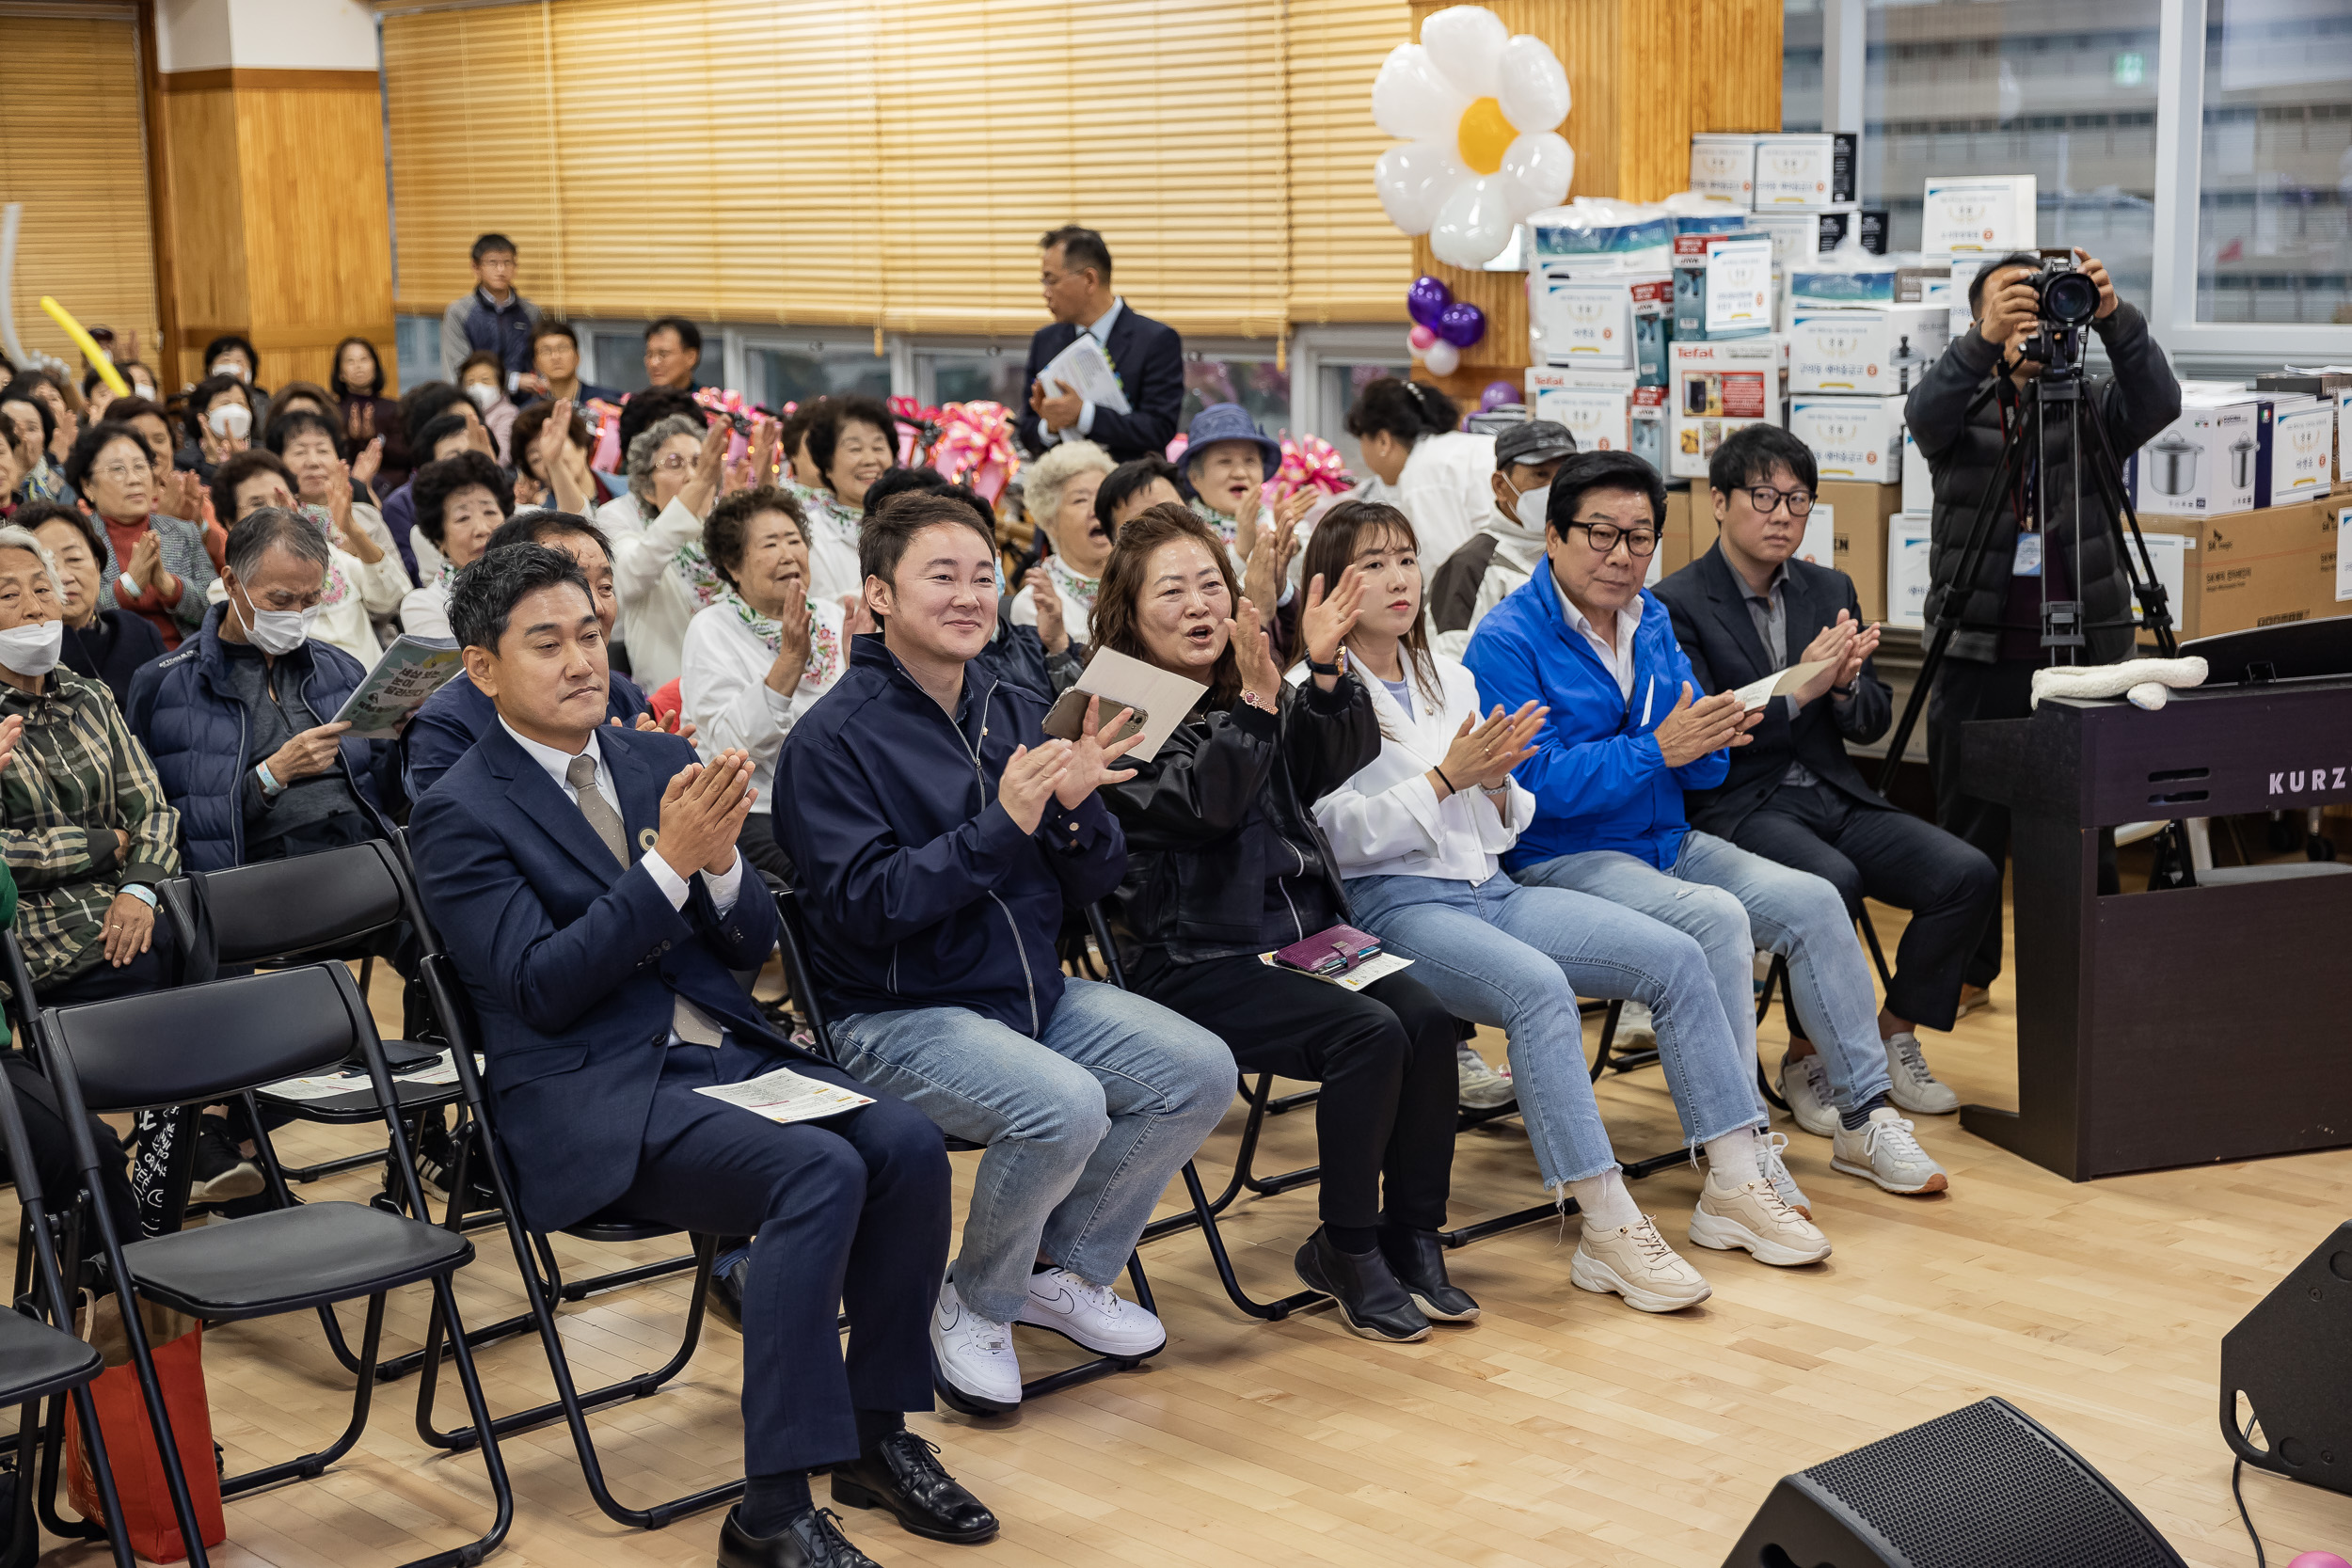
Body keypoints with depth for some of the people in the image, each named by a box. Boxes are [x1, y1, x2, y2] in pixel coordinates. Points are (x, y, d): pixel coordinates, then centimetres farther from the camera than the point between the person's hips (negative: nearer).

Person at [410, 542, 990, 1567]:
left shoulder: (659, 761, 14)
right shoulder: (461, 815, -3)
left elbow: (751, 946, 12)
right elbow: (541, 987, -14)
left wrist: (719, 862, -11)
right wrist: (667, 863, -21)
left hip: (727, 1054, 6)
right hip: (594, 1098, -6)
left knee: (907, 1143, -20)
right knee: (819, 1172, -30)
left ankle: (877, 1437, -4)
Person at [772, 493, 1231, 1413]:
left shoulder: (1017, 713, 9)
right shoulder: (833, 738, -10)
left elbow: (1094, 883, 9)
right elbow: (864, 906, -20)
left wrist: (1077, 808, -14)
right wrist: (1001, 825, -26)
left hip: (1034, 992, 7)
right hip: (899, 1017, -7)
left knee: (1200, 1071, -10)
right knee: (1064, 1106, -31)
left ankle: (1065, 1269, 10)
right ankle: (973, 1309, -3)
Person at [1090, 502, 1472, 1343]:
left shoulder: (1248, 692, 16)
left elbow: (1334, 766, 2)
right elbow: (1206, 805, -18)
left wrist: (1324, 672, -13)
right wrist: (1255, 702, -26)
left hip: (1307, 933, 6)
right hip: (1194, 963, -6)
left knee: (1427, 1016, -19)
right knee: (1369, 1034, -26)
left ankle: (1412, 1237, -6)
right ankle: (1346, 1249, -8)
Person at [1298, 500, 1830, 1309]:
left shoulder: (1449, 679, 19)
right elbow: (1335, 835, -12)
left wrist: (1496, 784, -3)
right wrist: (1444, 779, -17)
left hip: (1491, 888, 7)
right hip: (1392, 906, -7)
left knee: (1678, 956, -12)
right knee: (1540, 987, -36)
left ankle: (1736, 1181, -9)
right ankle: (1609, 1228, -34)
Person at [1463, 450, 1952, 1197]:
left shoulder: (1652, 620, 11)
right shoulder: (1507, 641, -12)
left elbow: (1702, 771, 10)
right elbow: (1536, 781, -21)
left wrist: (1709, 740, -14)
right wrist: (1658, 749, -24)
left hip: (1667, 843, 8)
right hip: (1563, 861, -8)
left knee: (1812, 900, -9)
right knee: (1717, 917, -30)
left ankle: (1864, 1118, 0)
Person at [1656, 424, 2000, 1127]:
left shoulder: (1830, 590, 13)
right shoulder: (1676, 606, -6)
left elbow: (1872, 722, 13)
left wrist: (1844, 682, -11)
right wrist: (1798, 686, -23)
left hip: (1832, 796, 6)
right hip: (1737, 807, -6)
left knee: (1969, 876, -15)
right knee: (1832, 882, -35)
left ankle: (1894, 1038, 5)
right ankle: (1807, 1062, -12)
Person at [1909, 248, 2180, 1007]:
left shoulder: (2092, 404, 8)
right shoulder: (1963, 409, 6)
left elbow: (2159, 402, -12)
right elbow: (1925, 412, -17)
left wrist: (2115, 319, -29)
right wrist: (1984, 344, -35)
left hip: (2084, 651, 0)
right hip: (1980, 653, 0)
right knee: (1970, 827, 4)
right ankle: (1964, 970, 18)